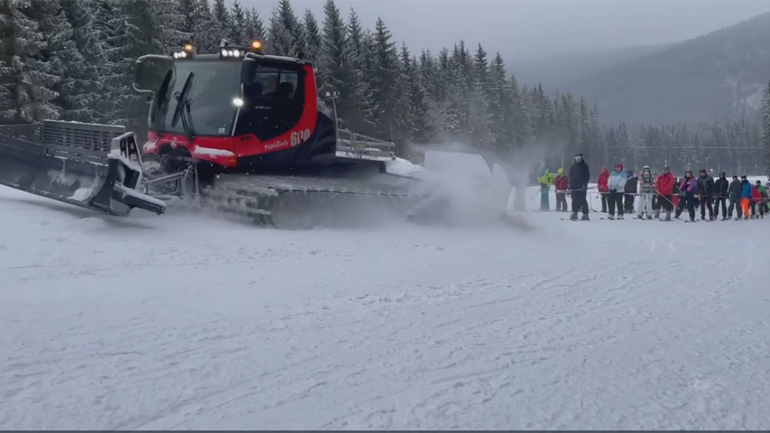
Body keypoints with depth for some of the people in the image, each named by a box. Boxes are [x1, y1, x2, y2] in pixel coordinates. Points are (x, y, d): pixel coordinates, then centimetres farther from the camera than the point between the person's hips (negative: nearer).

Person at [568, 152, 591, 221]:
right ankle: (574, 213, 8)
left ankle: (585, 214, -4)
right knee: (575, 200, 2)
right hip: (574, 187, 4)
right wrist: (570, 187, 6)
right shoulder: (573, 167, 15)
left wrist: (584, 184, -14)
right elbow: (571, 177, 15)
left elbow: (587, 176, -2)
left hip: (582, 187, -4)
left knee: (582, 200, -7)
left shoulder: (584, 166, 3)